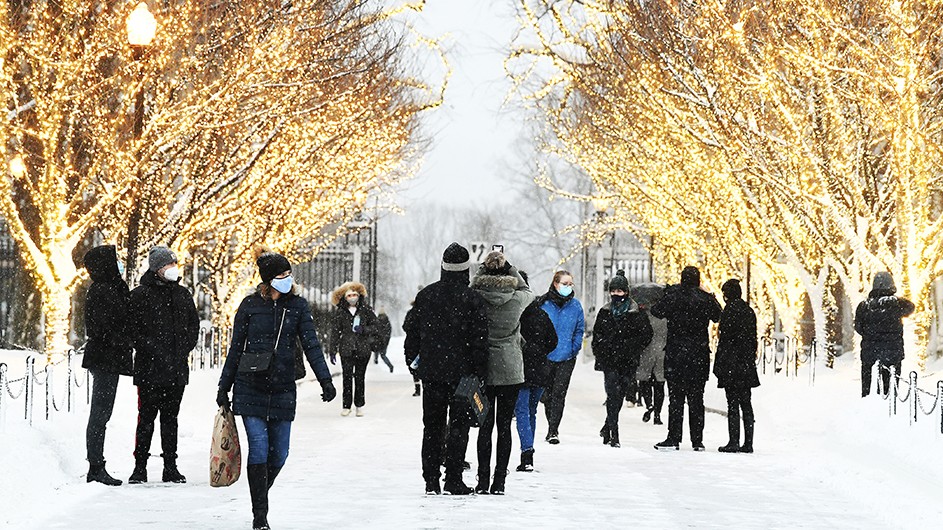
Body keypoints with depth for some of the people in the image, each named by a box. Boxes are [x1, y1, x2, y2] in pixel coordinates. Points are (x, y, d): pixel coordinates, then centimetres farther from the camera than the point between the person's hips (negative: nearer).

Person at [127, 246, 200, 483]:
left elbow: (193, 324, 19)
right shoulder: (140, 295, -2)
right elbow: (133, 328, -6)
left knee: (170, 417, 10)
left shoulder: (182, 294, 14)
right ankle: (140, 467, 2)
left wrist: (185, 349, 5)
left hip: (177, 369, 5)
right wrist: (151, 350, -13)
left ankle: (171, 467, 13)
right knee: (146, 418, -3)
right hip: (150, 367, -4)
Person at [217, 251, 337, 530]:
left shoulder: (298, 306, 5)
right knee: (259, 448, -9)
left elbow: (311, 345, 0)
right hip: (250, 388, -2)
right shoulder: (250, 305, 0)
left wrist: (325, 380, -11)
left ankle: (260, 495, 29)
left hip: (283, 390, 2)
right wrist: (224, 387, 7)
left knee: (279, 453, 3)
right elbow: (235, 349, 6)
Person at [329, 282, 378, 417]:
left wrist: (363, 330, -14)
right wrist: (333, 351, 1)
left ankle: (359, 405, 13)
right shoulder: (340, 312, 3)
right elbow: (335, 333, 4)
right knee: (347, 377, -4)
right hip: (346, 349, 0)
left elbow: (374, 326, 7)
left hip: (363, 349, 0)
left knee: (360, 377, 4)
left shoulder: (366, 310, 4)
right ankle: (346, 406, 1)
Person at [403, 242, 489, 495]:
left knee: (432, 426, 10)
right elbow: (479, 340, -10)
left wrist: (412, 358, 21)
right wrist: (479, 372, -5)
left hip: (431, 371, 4)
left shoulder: (425, 295, 4)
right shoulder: (473, 299, -9)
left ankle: (431, 481, 8)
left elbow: (412, 330, 9)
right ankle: (453, 480, -1)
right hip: (461, 371, -4)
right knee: (459, 426, 3)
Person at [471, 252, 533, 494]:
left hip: (483, 368, 0)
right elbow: (527, 290, 16)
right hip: (510, 369, 0)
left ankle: (483, 480, 4)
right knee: (504, 426, 3)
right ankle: (499, 481, 3)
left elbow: (473, 286, 14)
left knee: (485, 425, 6)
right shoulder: (516, 300, -7)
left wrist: (485, 267, 8)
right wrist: (508, 267, 12)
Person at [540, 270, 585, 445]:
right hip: (546, 356, 0)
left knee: (559, 393, -7)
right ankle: (552, 428, 22)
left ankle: (553, 430, -6)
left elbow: (579, 329, 8)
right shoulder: (544, 304, -2)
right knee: (547, 393, 8)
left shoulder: (575, 305, 2)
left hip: (567, 357, 0)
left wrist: (574, 348, -3)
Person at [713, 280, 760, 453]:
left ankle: (734, 442, -8)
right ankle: (748, 443, 8)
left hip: (731, 365, -7)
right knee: (746, 403, 8)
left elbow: (725, 340, -13)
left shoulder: (729, 310, -11)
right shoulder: (749, 311, 11)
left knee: (732, 404, -6)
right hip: (747, 365, 7)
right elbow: (753, 339, 14)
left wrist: (718, 366, -11)